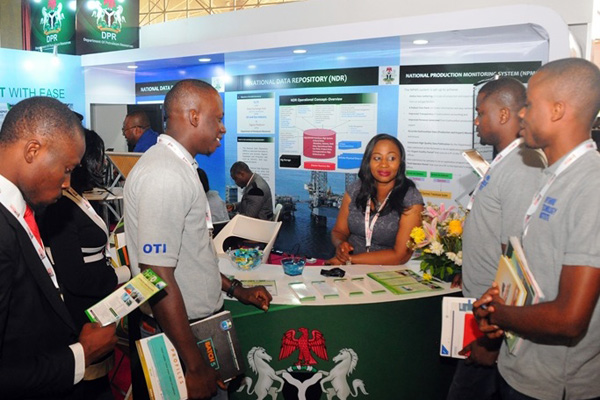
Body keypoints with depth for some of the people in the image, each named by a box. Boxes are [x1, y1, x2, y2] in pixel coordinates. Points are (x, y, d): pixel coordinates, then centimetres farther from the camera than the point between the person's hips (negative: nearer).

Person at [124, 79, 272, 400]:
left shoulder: (179, 166, 9)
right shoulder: (165, 175, -22)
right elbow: (158, 277, -26)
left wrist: (234, 289, 17)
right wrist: (195, 368, -22)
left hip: (197, 323, 9)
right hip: (179, 337, -9)